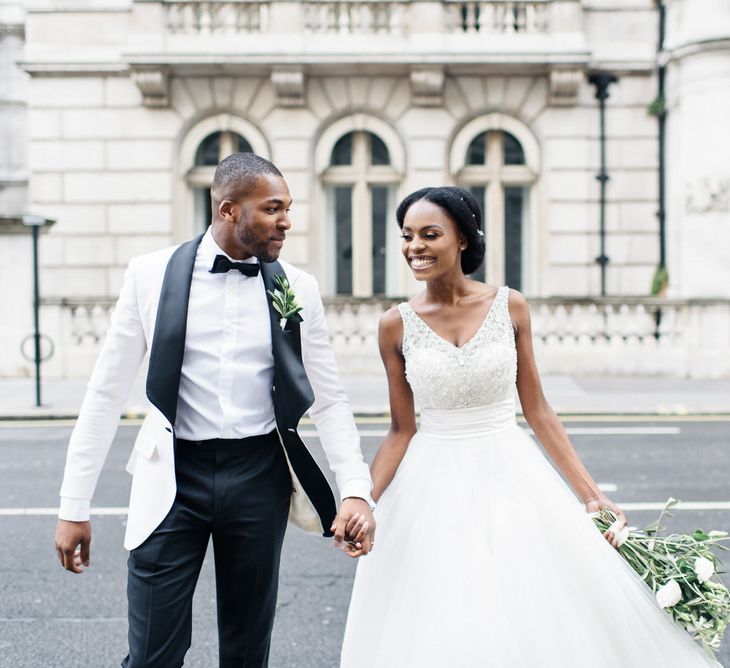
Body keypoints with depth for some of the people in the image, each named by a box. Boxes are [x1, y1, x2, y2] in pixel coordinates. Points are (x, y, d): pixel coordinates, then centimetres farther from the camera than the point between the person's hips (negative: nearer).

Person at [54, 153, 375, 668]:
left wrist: (356, 489, -9)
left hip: (259, 478, 2)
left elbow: (329, 400, 5)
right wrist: (74, 505, -2)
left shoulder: (297, 288, 2)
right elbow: (107, 393, 0)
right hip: (173, 476, -2)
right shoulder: (152, 274, -3)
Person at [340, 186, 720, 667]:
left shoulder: (510, 306, -3)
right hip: (435, 488, 0)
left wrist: (590, 493, 0)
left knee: (530, 615, 3)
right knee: (440, 628, 4)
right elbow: (402, 430, 2)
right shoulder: (397, 325, -2)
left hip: (510, 478, 0)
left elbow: (538, 411, 2)